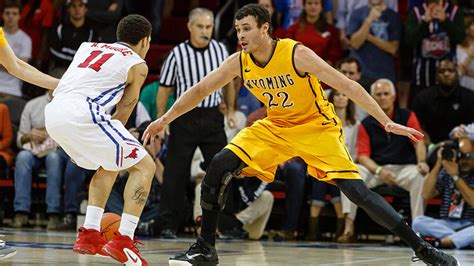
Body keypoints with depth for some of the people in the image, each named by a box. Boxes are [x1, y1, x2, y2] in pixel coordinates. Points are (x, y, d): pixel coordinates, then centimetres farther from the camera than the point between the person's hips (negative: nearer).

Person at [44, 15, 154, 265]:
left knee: (108, 166, 28)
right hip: (80, 114, -7)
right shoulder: (137, 64, 12)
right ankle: (122, 242, -6)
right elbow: (122, 114, 13)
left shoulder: (89, 46, 28)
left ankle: (89, 234, 20)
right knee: (144, 166, 4)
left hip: (53, 113, 7)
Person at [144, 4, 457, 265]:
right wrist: (165, 120, 1)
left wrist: (387, 122, -29)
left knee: (356, 190, -19)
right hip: (274, 127, 5)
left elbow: (347, 85, -25)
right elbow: (200, 90, 4)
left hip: (316, 126, -5)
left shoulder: (297, 54, -25)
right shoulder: (238, 62, -10)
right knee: (220, 165, -13)